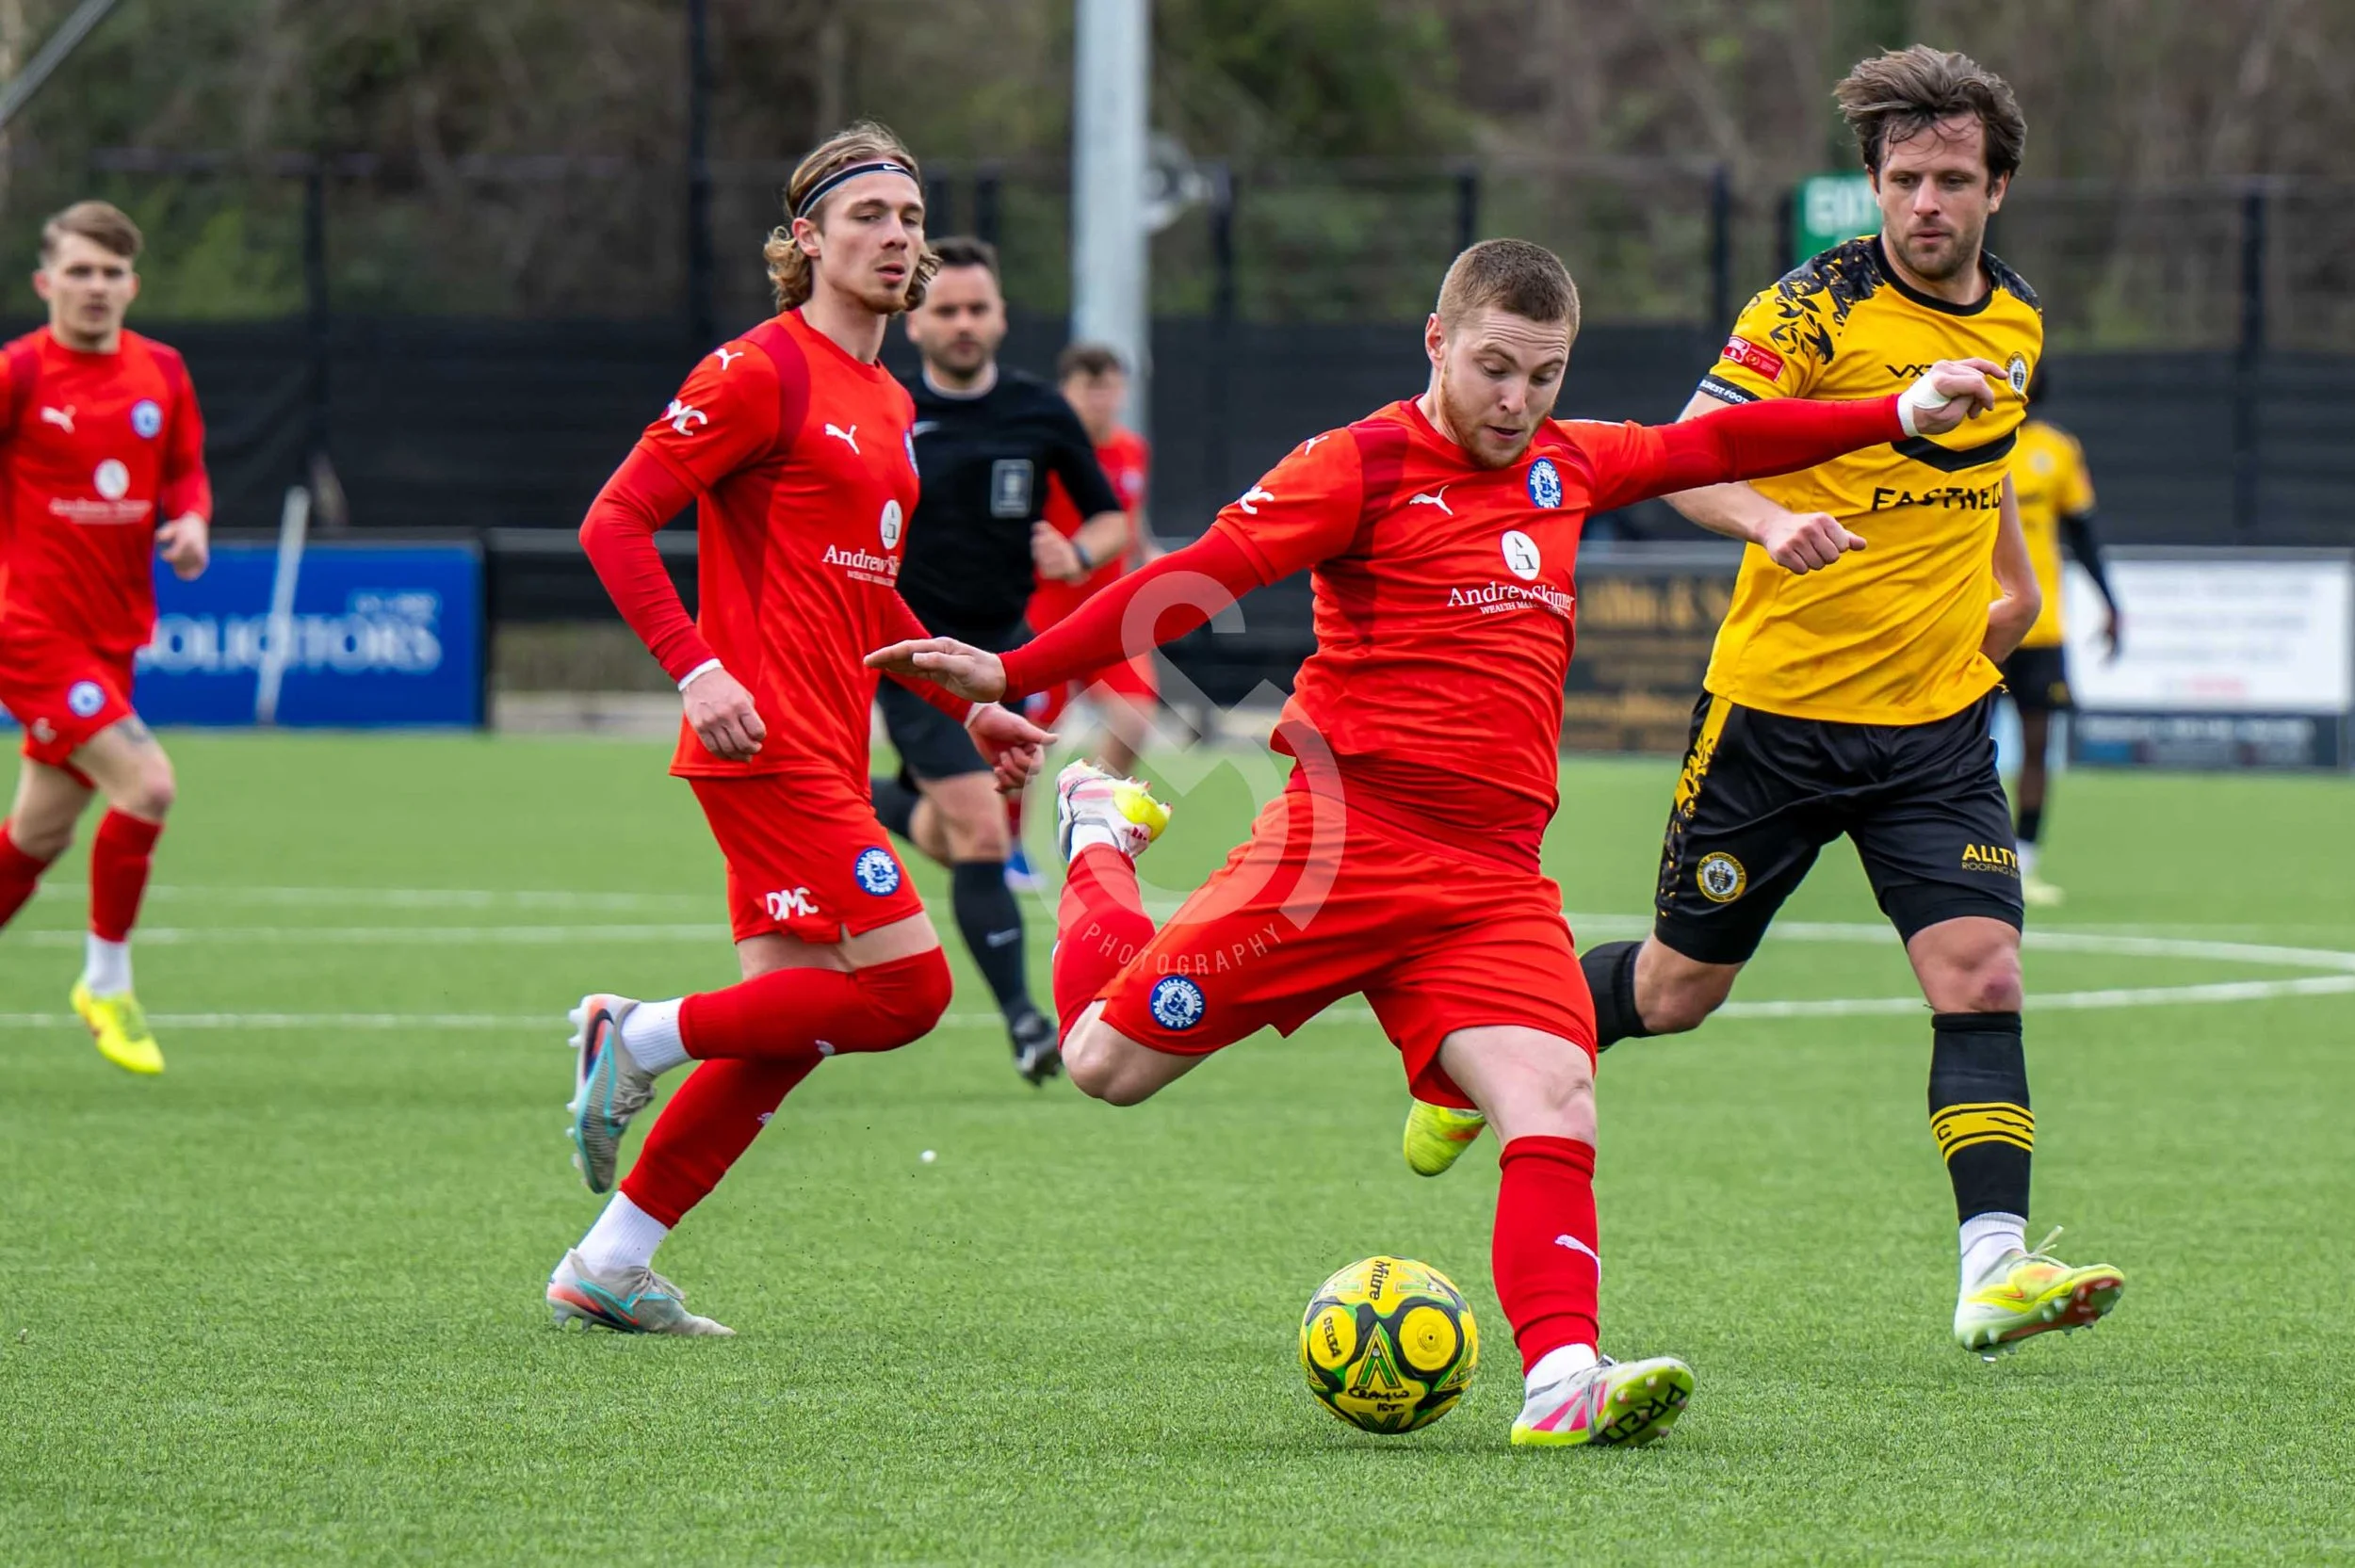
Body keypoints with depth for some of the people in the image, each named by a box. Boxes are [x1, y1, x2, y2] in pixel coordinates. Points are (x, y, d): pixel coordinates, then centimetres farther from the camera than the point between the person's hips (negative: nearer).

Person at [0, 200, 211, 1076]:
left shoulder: (160, 373, 6)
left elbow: (184, 471, 17)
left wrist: (190, 519, -4)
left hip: (113, 636, 6)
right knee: (145, 784, -20)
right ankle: (106, 984, -4)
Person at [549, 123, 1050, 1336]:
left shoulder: (887, 405, 18)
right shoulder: (762, 370, -8)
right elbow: (614, 521, -12)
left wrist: (969, 705, 22)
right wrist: (694, 667, -23)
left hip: (825, 757, 9)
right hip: (767, 744, -9)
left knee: (786, 1031, 6)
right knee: (905, 986, -15)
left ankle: (606, 1268, 12)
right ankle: (642, 1041, -3)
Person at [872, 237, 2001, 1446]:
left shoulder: (1564, 467, 15)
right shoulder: (1363, 464, -4)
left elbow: (1715, 445, 29)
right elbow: (1188, 584, -9)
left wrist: (1899, 417, 27)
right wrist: (1013, 676, -17)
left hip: (1496, 879, 4)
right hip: (1349, 835, -4)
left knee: (1556, 1106, -19)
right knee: (1107, 1061, 1)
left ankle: (1560, 1381, -30)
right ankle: (1103, 843, 30)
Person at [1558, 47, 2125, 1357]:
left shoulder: (2017, 322, 6)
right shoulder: (1815, 310, -13)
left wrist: (2017, 580, 24)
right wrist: (1772, 520, -39)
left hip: (1938, 722, 4)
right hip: (1777, 707, -4)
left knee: (1981, 972, -14)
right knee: (1680, 987, 9)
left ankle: (1996, 1269, -19)